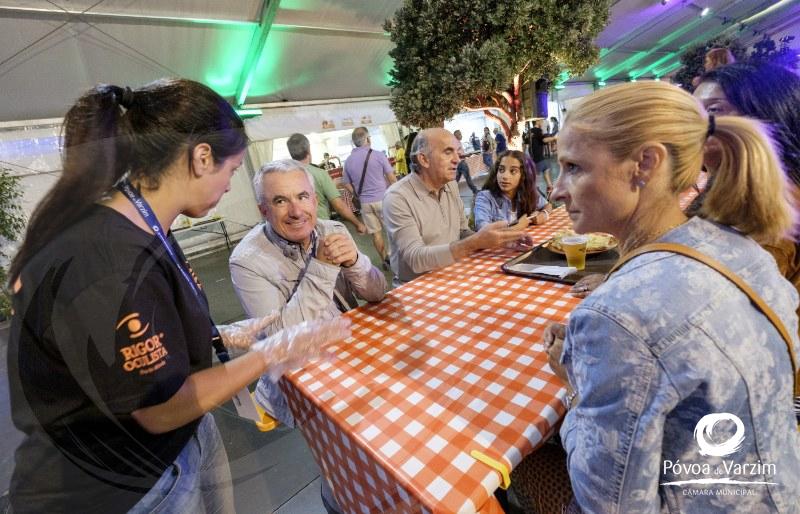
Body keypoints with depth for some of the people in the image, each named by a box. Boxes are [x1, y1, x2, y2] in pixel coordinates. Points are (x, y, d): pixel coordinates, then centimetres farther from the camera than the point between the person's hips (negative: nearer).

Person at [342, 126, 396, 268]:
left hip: (365, 203, 4)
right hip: (382, 199, -3)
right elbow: (392, 178, -5)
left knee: (375, 233, 10)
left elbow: (347, 184, 7)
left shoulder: (348, 161, 2)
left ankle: (385, 260, 20)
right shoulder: (378, 155, -9)